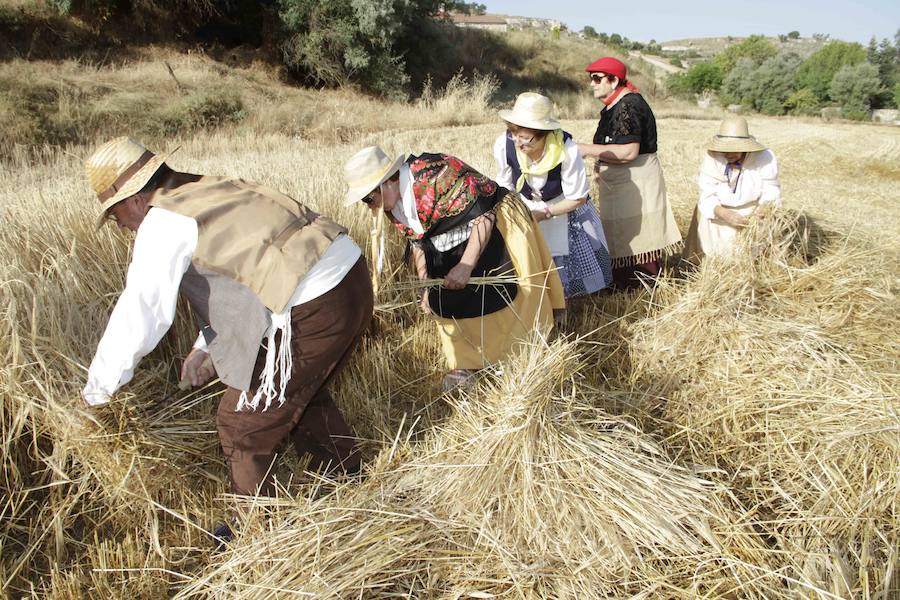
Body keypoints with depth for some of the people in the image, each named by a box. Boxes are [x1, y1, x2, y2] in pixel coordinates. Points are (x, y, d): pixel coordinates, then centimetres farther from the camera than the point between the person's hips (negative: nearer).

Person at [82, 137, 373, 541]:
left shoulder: (163, 223, -4)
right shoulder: (213, 190, 21)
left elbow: (138, 314, -3)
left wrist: (99, 386, 13)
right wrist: (205, 348, 31)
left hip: (312, 311, -9)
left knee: (244, 424, 12)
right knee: (301, 392, 32)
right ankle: (344, 474, 50)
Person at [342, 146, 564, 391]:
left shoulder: (436, 176, -32)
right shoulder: (392, 205, -5)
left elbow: (484, 215, -28)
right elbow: (418, 242, 8)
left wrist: (466, 265, -32)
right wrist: (426, 288, 4)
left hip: (495, 227, -7)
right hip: (451, 249, 8)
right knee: (444, 300, 5)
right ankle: (467, 364, 20)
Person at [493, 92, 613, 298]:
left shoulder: (567, 150, -33)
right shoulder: (503, 145, -28)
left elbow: (578, 198, -19)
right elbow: (505, 187, -7)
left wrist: (544, 214, -26)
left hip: (564, 209, -1)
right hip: (525, 209, 2)